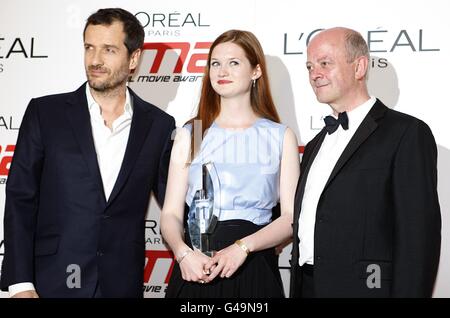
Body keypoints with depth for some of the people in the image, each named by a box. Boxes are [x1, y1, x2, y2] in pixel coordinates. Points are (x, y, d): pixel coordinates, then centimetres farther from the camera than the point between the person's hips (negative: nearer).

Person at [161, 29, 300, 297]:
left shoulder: (281, 137, 5)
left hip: (253, 269, -1)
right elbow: (171, 213, 4)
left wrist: (243, 247, -16)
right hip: (194, 271, 1)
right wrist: (183, 252, -15)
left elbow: (291, 217, -2)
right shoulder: (190, 135, 9)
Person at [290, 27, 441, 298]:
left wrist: (408, 292, -20)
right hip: (307, 286, 7)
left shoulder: (407, 133, -7)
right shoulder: (316, 146, 17)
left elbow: (419, 237, -14)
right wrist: (297, 289, 11)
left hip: (364, 286, -7)